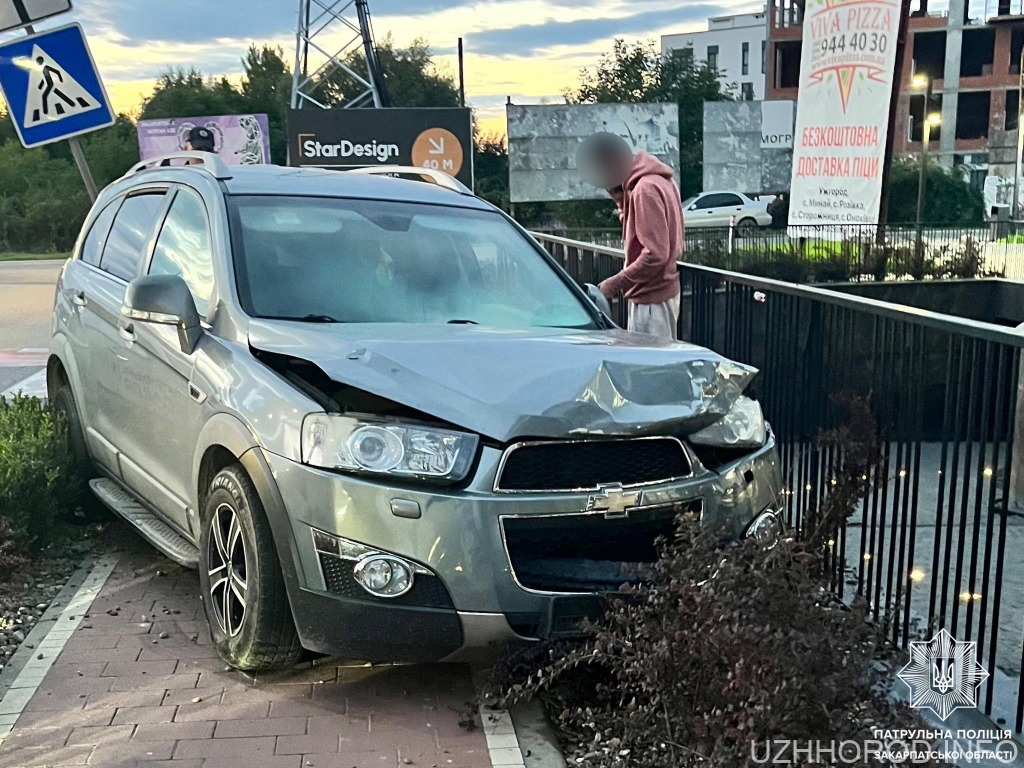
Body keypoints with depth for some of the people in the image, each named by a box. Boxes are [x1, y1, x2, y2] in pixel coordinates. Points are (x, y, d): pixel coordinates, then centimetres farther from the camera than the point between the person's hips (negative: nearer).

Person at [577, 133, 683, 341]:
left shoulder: (645, 189, -21)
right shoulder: (656, 180, 10)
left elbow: (655, 254, -26)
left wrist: (616, 283, -19)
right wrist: (622, 200, 2)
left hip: (651, 297, -10)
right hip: (660, 291, 10)